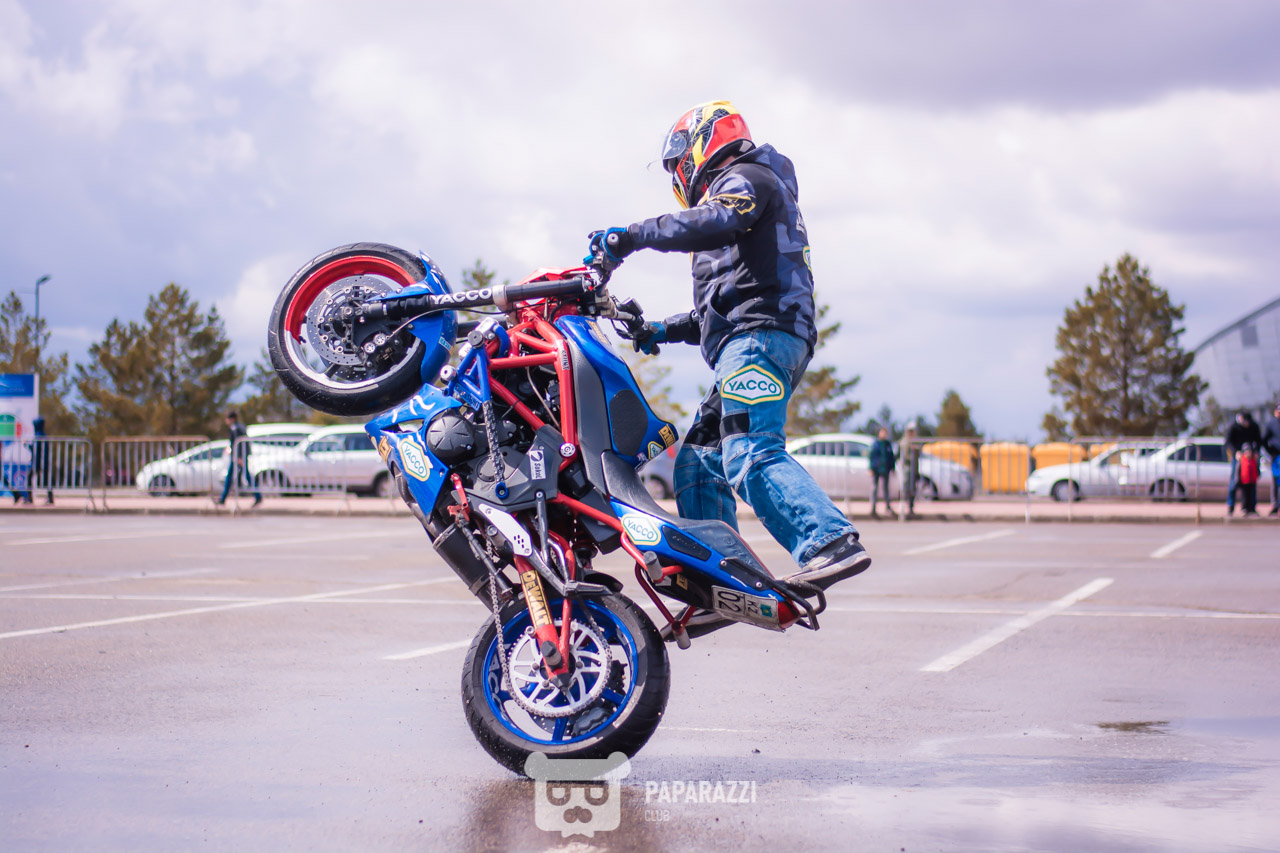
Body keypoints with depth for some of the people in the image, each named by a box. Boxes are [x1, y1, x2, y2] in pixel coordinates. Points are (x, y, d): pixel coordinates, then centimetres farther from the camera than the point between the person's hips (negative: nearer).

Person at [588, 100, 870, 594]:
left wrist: (632, 236, -26)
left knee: (751, 454, -26)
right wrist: (667, 330, 30)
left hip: (759, 334, -10)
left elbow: (716, 223, -21)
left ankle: (832, 543, -40)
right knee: (699, 462, 11)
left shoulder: (744, 178, 5)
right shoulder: (734, 188, 36)